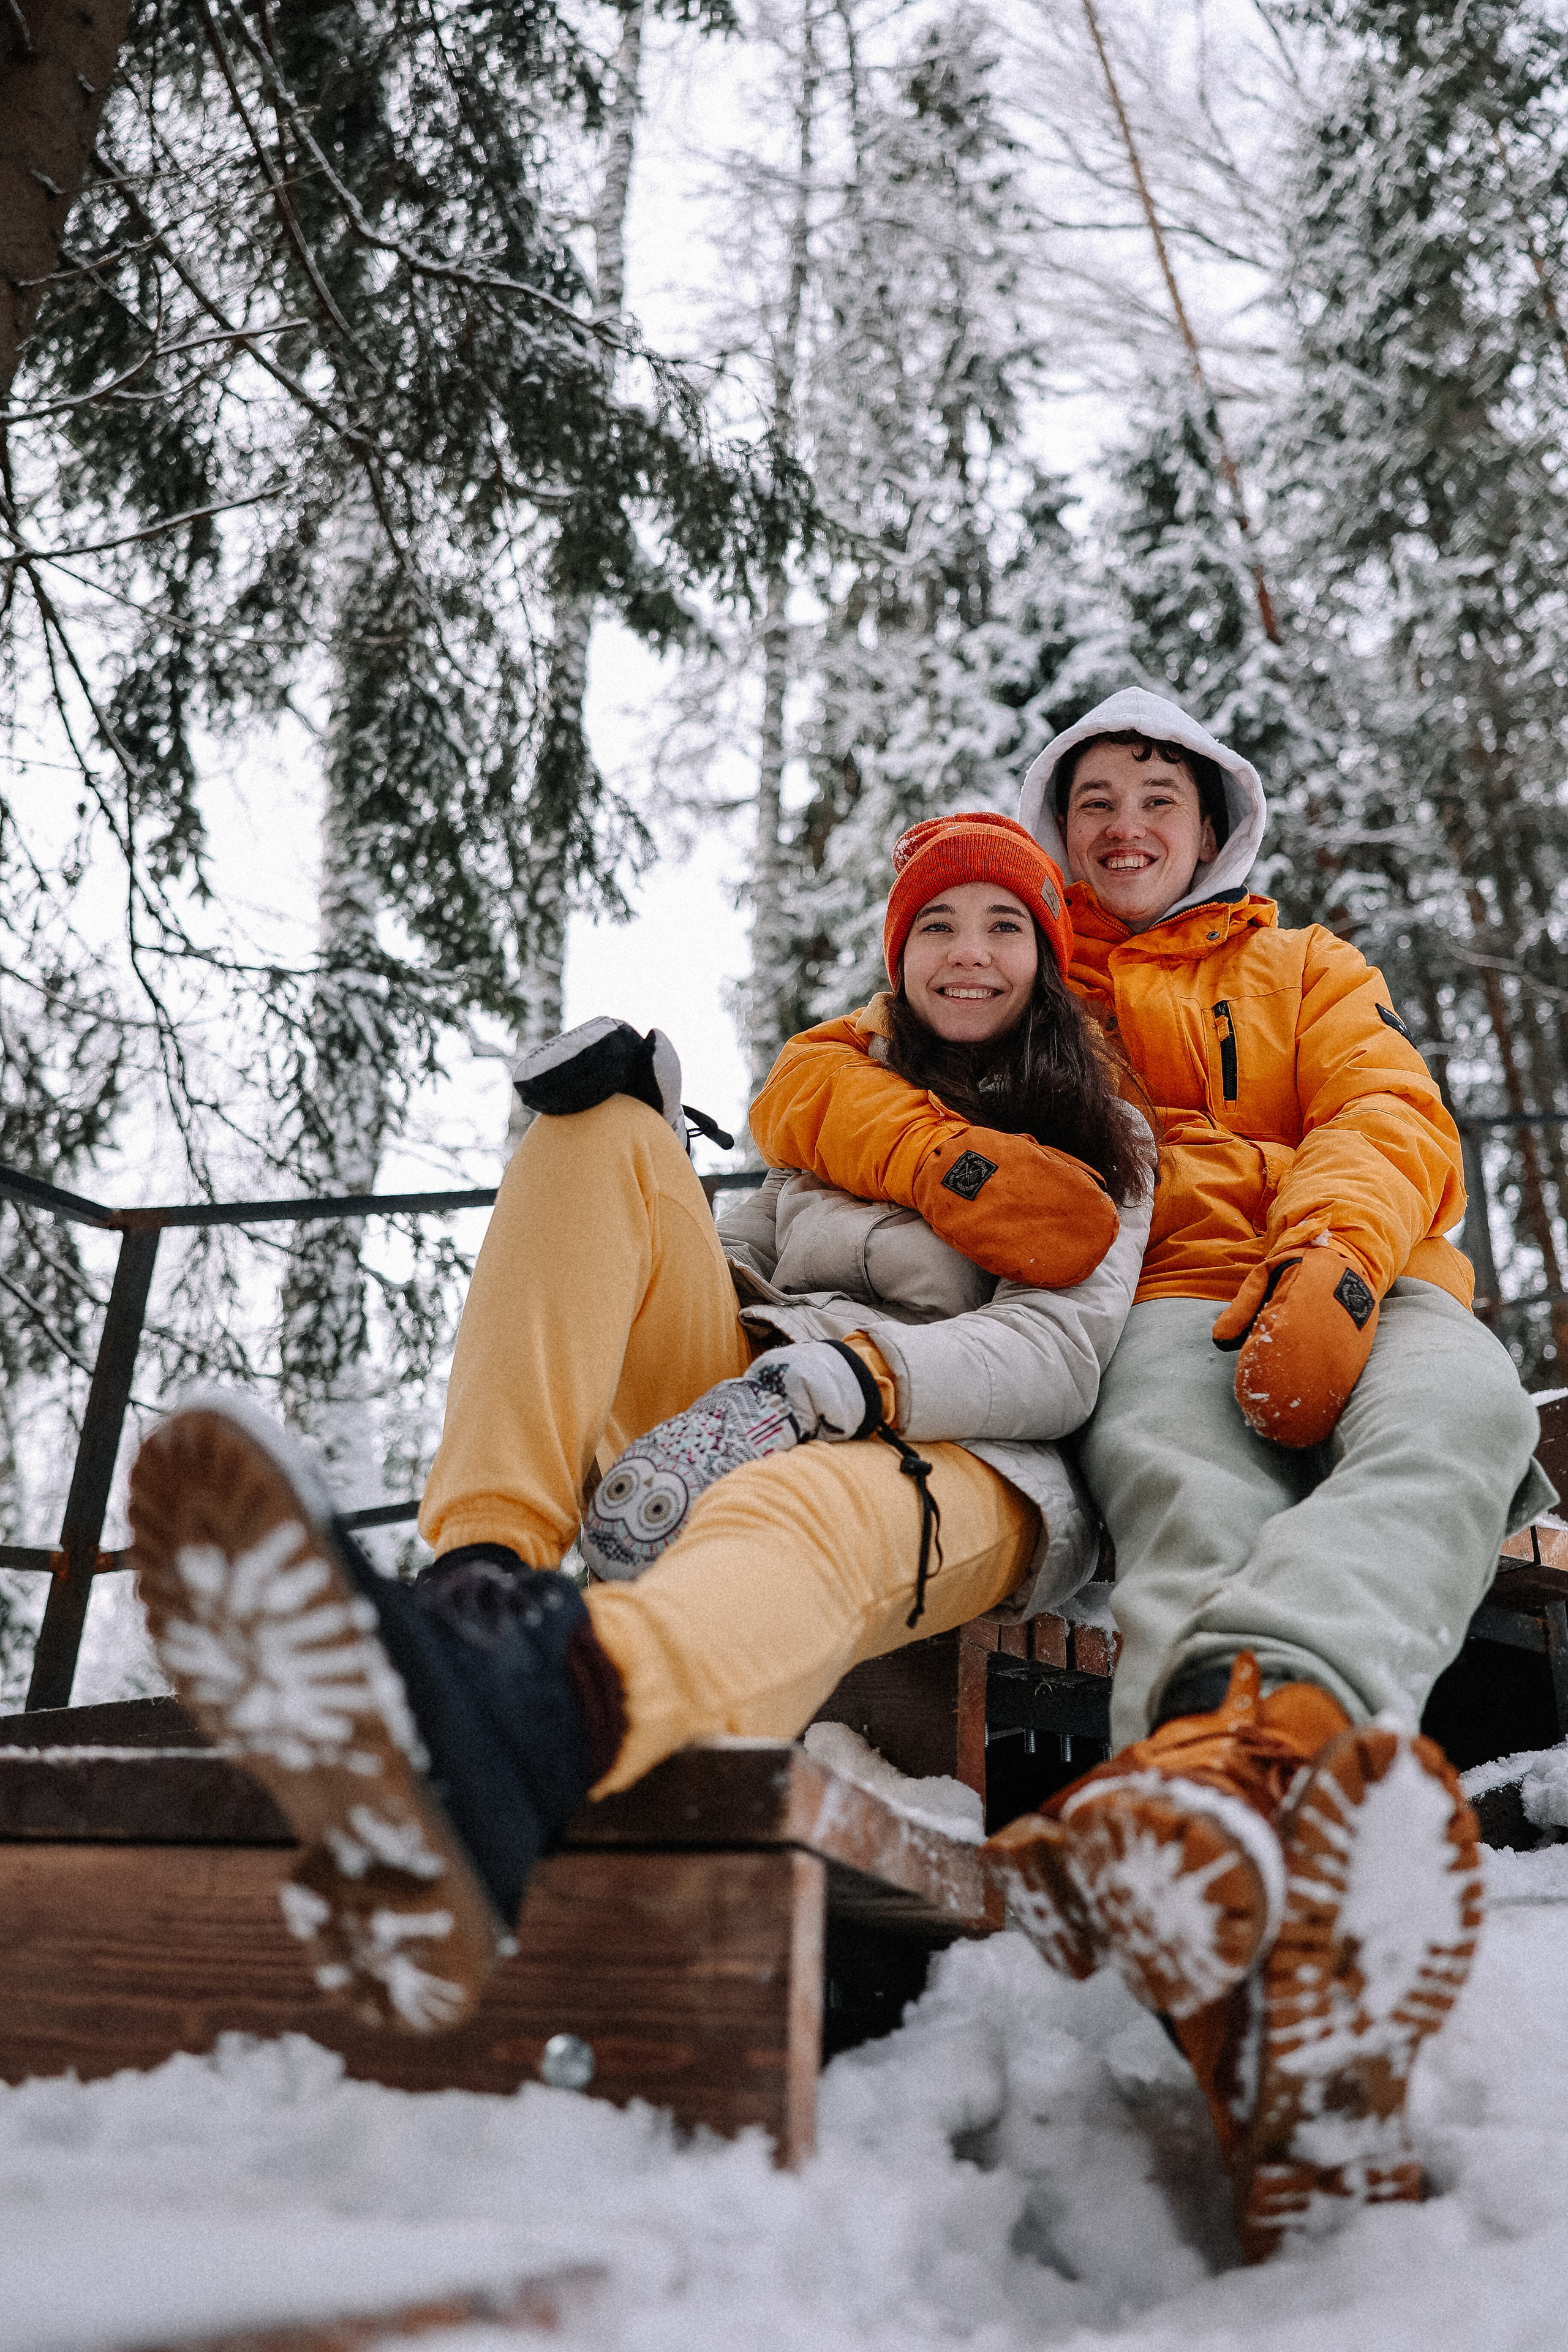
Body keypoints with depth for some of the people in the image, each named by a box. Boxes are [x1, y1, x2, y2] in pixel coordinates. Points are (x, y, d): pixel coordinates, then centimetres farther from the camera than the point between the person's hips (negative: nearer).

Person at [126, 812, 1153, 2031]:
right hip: (753, 1413, 4)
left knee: (804, 1520, -41)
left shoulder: (1105, 1142, 15)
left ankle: (542, 1716, -80)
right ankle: (487, 1578, -40)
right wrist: (643, 1127, 1)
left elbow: (1064, 1356, -3)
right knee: (604, 1134, -15)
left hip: (965, 1460, -4)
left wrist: (846, 1379, -22)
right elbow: (728, 1262, 22)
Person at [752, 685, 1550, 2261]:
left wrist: (1334, 1261, -16)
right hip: (1159, 1305, -1)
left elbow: (1389, 1115, 10)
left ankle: (1218, 1735, -68)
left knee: (1458, 1410, -37)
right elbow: (810, 1088, 13)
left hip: (1362, 1288, 2)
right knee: (1171, 1472, -39)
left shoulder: (1307, 969, 31)